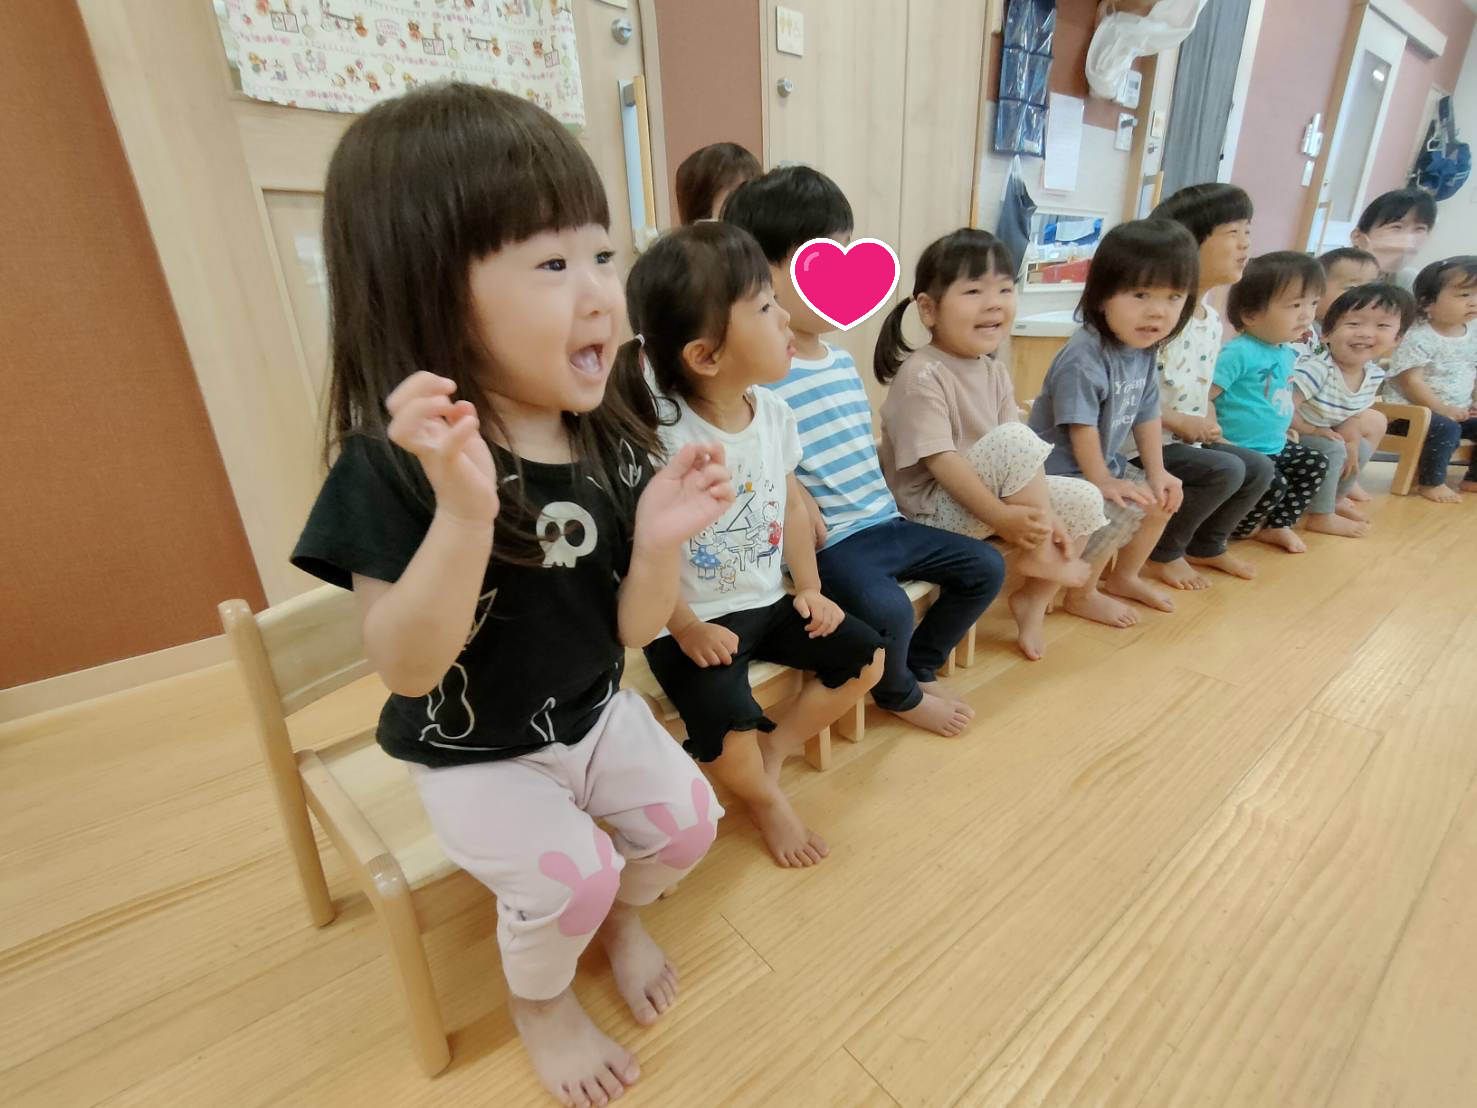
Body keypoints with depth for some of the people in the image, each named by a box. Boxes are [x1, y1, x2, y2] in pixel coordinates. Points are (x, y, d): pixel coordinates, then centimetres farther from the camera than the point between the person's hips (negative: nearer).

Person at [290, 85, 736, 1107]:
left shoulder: (613, 446, -11)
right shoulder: (391, 467, -25)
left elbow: (634, 630, -8)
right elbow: (407, 667, -28)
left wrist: (658, 542, -30)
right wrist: (464, 510, -43)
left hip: (595, 715, 5)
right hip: (473, 753, -4)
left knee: (689, 821, 2)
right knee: (570, 871, -16)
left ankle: (622, 912, 39)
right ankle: (540, 1000, 23)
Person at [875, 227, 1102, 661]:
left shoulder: (993, 372, 6)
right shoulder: (922, 376, -19)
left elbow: (1019, 462, 3)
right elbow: (941, 462, -25)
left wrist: (1042, 514, -9)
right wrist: (1002, 517, -27)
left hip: (983, 497, 9)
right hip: (933, 510, -8)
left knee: (1085, 500, 0)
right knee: (1014, 438, -28)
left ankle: (1034, 597, 13)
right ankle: (1039, 556, -12)